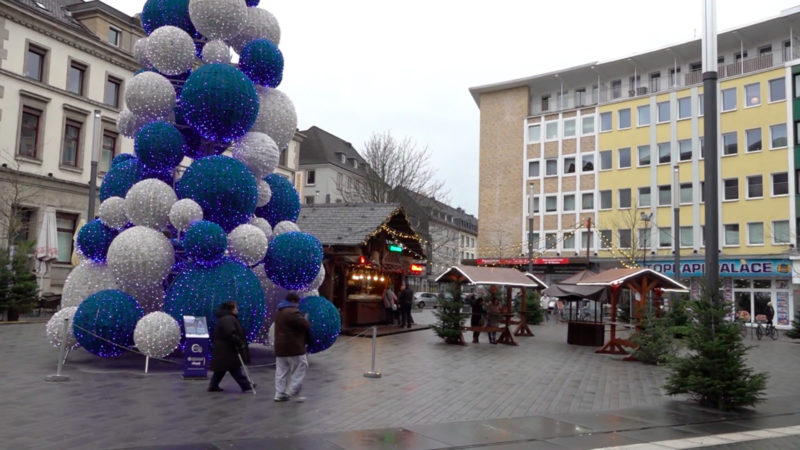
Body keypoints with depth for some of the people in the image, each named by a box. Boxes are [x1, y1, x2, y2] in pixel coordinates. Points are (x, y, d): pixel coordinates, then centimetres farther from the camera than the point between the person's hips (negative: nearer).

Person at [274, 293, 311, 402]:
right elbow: (306, 325, -18)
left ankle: (280, 394, 13)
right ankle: (293, 393, -1)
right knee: (299, 370, 1)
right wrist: (306, 319, 4)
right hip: (294, 347, -9)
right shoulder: (293, 312, -18)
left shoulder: (279, 312, 15)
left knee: (281, 371, 12)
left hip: (280, 347, 9)